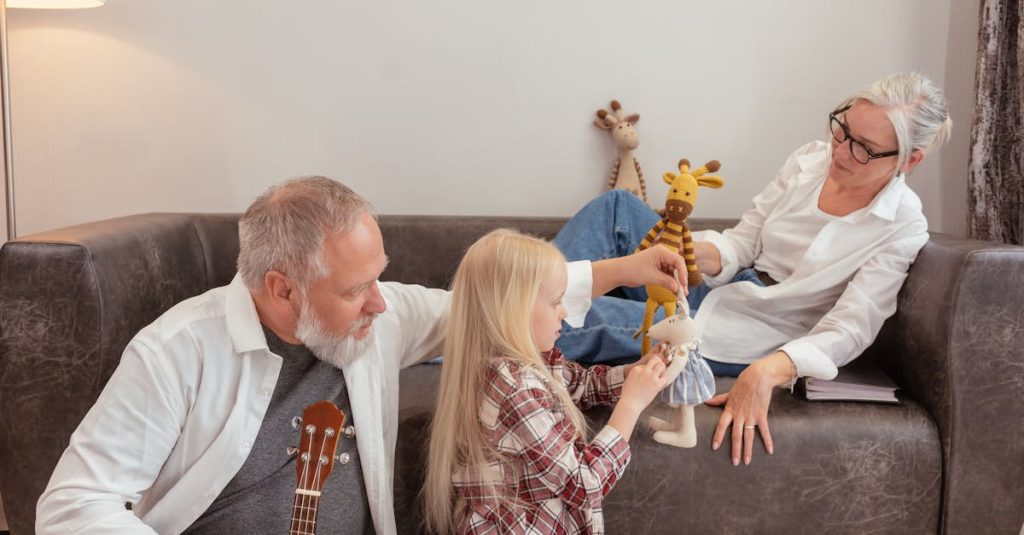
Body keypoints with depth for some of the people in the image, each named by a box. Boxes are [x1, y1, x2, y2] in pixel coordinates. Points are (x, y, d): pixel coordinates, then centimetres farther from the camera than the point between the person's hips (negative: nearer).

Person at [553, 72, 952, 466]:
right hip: (717, 287, 6)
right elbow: (740, 244, 1)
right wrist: (694, 251, -24)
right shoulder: (811, 160, 0)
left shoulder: (903, 227, -14)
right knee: (617, 207, -11)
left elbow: (848, 331, -21)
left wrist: (765, 372, -39)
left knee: (584, 318, -23)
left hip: (753, 332, -6)